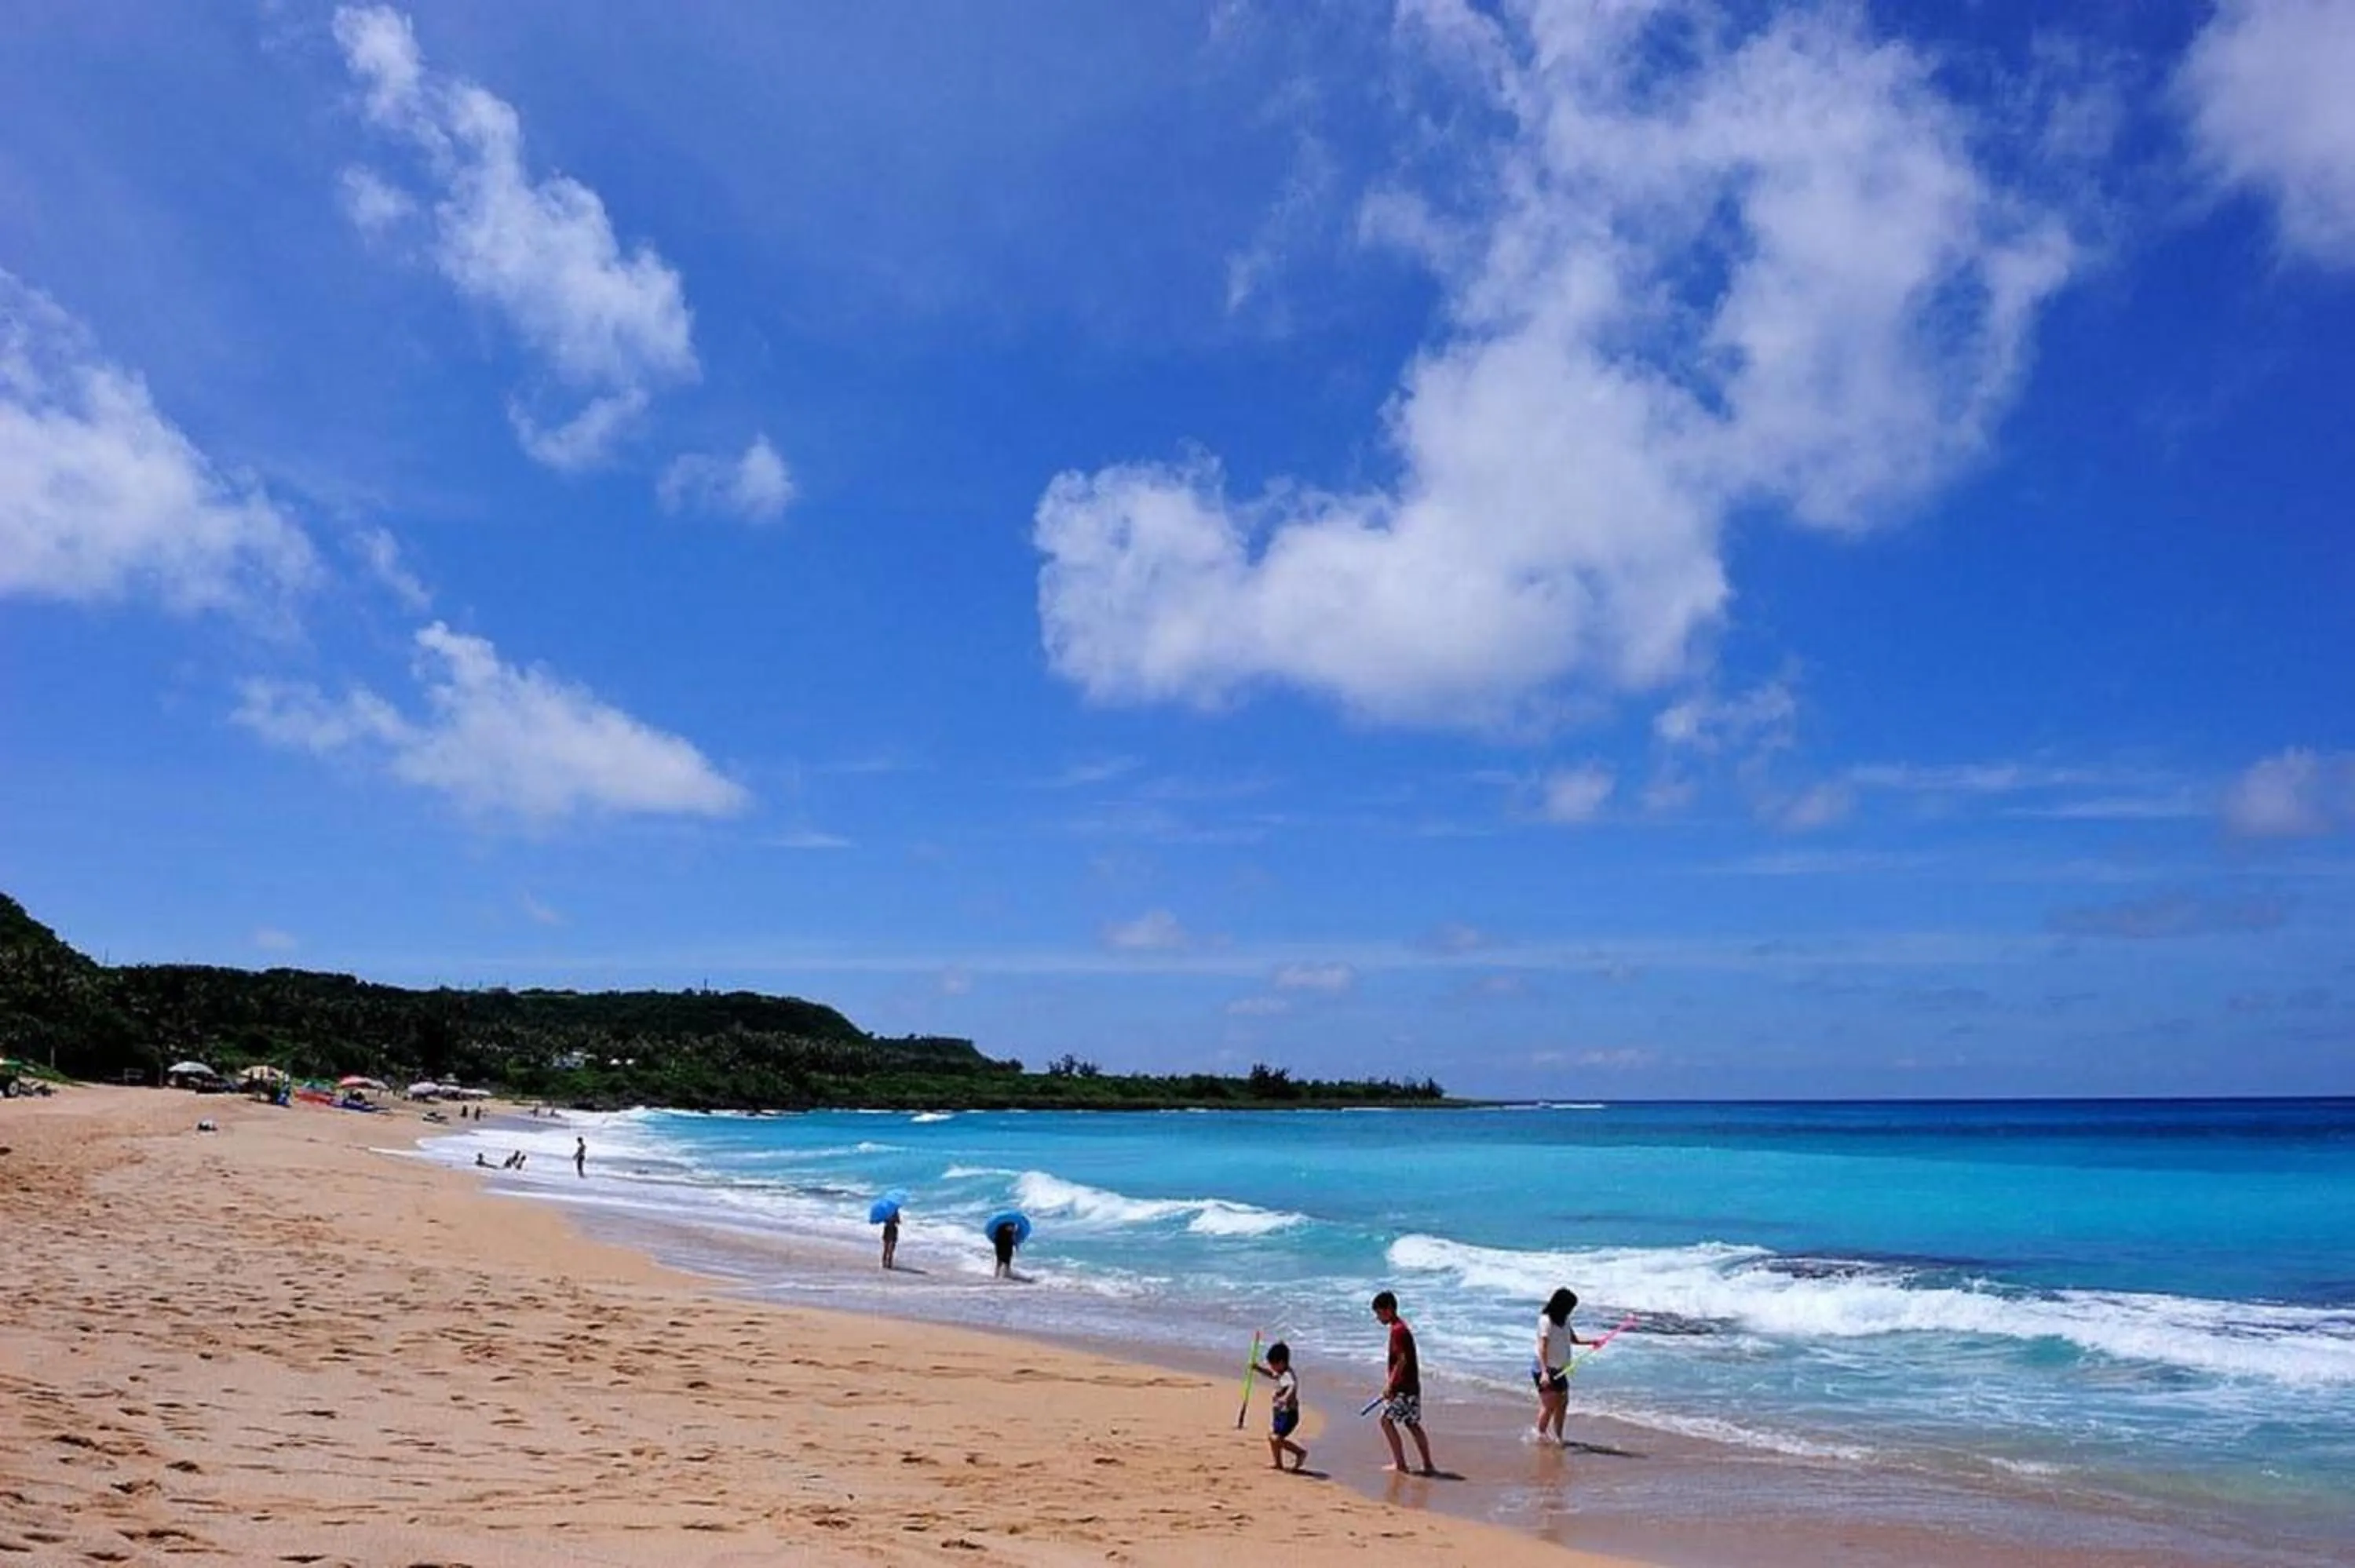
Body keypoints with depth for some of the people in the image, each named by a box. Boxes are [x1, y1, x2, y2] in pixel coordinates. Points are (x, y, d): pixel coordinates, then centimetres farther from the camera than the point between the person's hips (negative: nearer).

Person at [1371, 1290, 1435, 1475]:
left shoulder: (1398, 1330, -16)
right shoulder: (1400, 1327, 15)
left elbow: (1402, 1360, -21)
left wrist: (1390, 1384, -19)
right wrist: (1390, 1382, 23)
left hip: (1403, 1387, -10)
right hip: (1411, 1385, 10)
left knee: (1387, 1419, -3)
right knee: (1412, 1424, 12)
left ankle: (1400, 1463, -1)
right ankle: (1428, 1465, 12)